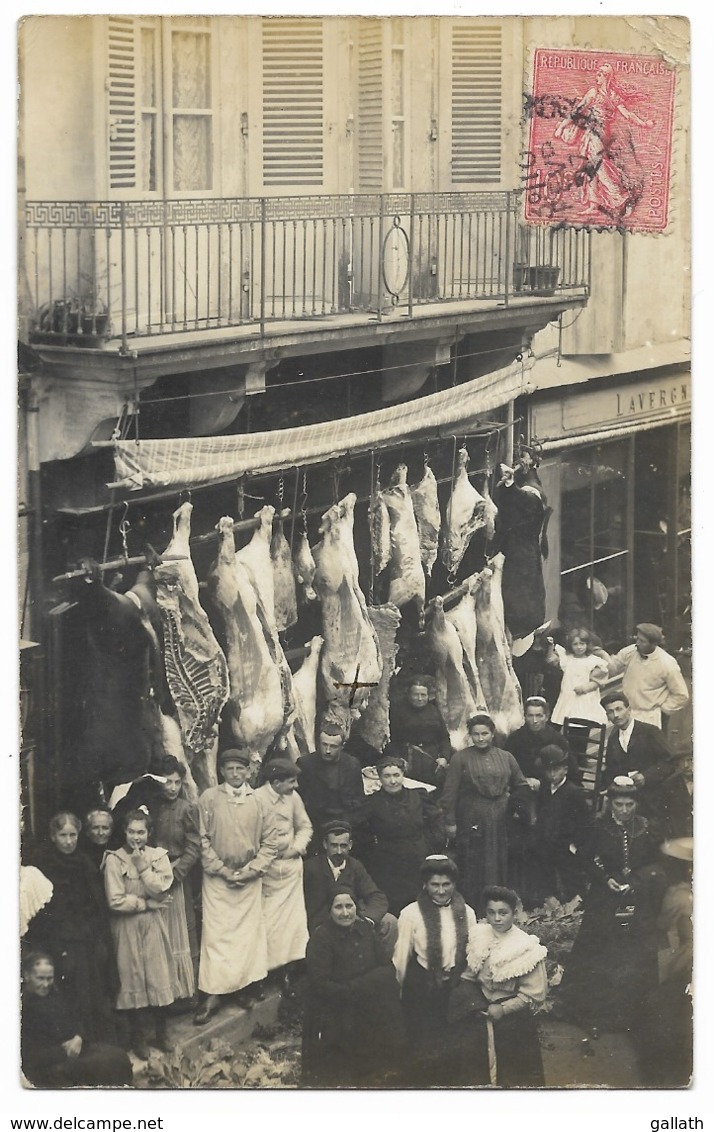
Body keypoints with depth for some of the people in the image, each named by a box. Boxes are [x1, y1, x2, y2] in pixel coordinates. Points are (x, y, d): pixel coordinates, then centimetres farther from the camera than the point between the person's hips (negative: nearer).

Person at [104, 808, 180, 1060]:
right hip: (128, 928, -2)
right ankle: (139, 1037, 15)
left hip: (154, 926, 2)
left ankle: (161, 1033, 20)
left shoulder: (159, 856, 2)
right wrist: (147, 903, -10)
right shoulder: (114, 860, -8)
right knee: (134, 979, 3)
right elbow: (116, 900, -14)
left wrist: (143, 866, -16)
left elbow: (160, 889, -10)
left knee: (159, 976, 5)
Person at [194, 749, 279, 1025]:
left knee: (251, 932, 3)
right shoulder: (209, 798, -3)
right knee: (215, 933, -3)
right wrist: (223, 870, -7)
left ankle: (250, 985, 15)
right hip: (217, 878, -1)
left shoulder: (258, 800, 0)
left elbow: (270, 841, 2)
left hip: (249, 879, 1)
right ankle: (212, 994, 0)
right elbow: (202, 839, -3)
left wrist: (250, 870, -6)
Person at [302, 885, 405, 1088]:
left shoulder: (365, 929, 6)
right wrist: (357, 992, -17)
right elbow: (320, 985, -15)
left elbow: (387, 968, 3)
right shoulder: (321, 938, -10)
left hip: (367, 1007, 6)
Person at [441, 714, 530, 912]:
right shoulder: (461, 758, 1)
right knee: (472, 868, -1)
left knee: (499, 865, 4)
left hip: (500, 821, 3)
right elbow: (450, 792, -2)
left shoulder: (505, 757, 10)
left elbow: (520, 786, 20)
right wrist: (450, 821, -5)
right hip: (471, 820, -3)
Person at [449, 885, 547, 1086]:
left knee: (513, 1077, 6)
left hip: (512, 1023, -4)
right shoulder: (480, 937, -1)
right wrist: (482, 1006, -8)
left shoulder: (527, 947, -14)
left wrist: (504, 1009, -16)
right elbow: (468, 978, 6)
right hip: (478, 1020, 4)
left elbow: (533, 996, -13)